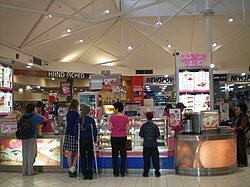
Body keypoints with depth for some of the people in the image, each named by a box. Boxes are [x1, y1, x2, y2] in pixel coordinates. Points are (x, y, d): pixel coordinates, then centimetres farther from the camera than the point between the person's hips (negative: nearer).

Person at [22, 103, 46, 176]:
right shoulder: (34, 116, -8)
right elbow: (44, 119, 3)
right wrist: (37, 114, 12)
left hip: (24, 138, 5)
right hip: (32, 137, -5)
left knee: (25, 154, 10)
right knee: (31, 154, 2)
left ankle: (24, 171, 16)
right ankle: (30, 171, 6)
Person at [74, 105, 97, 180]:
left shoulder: (79, 120, -1)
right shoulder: (91, 120, -7)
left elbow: (75, 130, 0)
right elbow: (94, 130, -6)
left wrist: (77, 139, 8)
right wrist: (94, 139, 2)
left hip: (81, 140, 1)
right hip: (89, 140, -1)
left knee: (83, 157, 9)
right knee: (90, 157, 9)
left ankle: (85, 174, 10)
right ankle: (90, 174, 8)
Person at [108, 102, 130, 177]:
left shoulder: (112, 117, -10)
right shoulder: (126, 118, -5)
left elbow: (109, 128, -9)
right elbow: (128, 129, -4)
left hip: (114, 137, -1)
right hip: (123, 137, 1)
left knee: (115, 155, 9)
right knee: (123, 154, 10)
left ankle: (116, 172, 13)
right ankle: (122, 172, 13)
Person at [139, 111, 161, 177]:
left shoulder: (143, 126, -5)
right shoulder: (155, 126, -6)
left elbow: (140, 134, -2)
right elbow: (158, 135, -2)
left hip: (146, 145, 0)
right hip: (154, 145, 0)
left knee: (146, 159, 8)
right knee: (155, 158, 7)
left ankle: (146, 172, 12)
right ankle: (157, 172, 10)